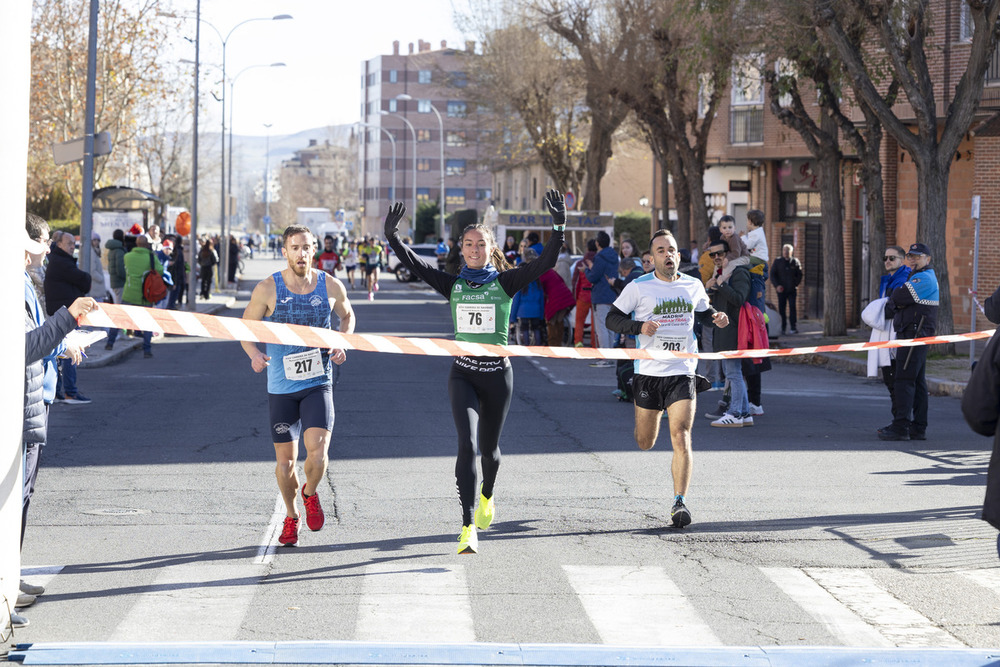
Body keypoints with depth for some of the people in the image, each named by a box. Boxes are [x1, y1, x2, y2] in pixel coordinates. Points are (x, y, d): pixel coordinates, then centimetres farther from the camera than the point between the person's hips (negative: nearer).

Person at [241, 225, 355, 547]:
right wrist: (254, 354, -17)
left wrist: (342, 343, 0)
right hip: (281, 385, 0)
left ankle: (310, 493, 16)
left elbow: (347, 315, 19)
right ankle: (291, 515, 31)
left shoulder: (331, 286, -1)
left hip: (318, 383, 0)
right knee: (285, 461, 5)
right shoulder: (268, 288, -6)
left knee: (318, 453, -17)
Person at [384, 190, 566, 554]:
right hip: (463, 372, 0)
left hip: (497, 373, 0)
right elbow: (414, 264, -1)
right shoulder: (453, 285, 4)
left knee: (488, 446, 14)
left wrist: (559, 227, -24)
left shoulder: (504, 283, -1)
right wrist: (392, 236, -15)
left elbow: (545, 263, -12)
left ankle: (487, 495, 49)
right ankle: (468, 528, -18)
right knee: (467, 444, -15)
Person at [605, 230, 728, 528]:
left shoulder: (693, 286, 7)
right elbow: (612, 318, 0)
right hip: (648, 371, 0)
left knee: (681, 437, -15)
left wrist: (716, 318, 2)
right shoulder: (638, 287, -2)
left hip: (682, 373, 1)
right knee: (644, 443, 11)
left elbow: (704, 311, 25)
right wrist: (639, 327, -18)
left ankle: (679, 502, -14)